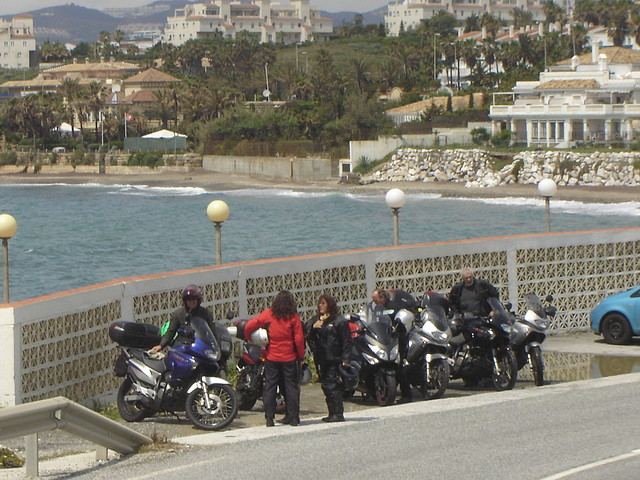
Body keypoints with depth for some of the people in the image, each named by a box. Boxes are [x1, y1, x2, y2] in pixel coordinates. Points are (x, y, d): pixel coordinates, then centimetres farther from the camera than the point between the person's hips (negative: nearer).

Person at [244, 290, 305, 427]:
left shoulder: (268, 315, -2)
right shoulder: (293, 317, -5)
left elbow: (249, 326, -5)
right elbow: (299, 339, -6)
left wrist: (249, 338, 14)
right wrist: (301, 357, 4)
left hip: (272, 357, 1)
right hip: (289, 358, -1)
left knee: (270, 386, 6)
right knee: (291, 386, 6)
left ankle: (269, 417, 1)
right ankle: (293, 417, 5)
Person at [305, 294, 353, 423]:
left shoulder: (339, 321, -2)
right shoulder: (315, 320, 16)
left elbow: (347, 341, -4)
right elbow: (305, 334, 7)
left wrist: (345, 359, -11)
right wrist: (313, 327, -12)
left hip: (334, 359, -6)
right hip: (320, 359, 6)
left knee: (332, 386, -11)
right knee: (326, 386, 8)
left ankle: (338, 413, -9)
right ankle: (333, 413, 14)